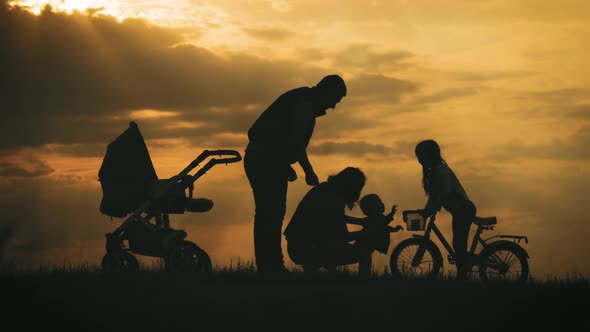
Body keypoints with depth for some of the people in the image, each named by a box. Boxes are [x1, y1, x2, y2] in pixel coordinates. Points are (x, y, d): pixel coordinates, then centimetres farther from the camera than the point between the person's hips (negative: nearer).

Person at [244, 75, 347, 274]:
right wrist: (309, 171, -14)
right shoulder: (305, 104, -12)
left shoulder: (300, 100, 20)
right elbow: (294, 140, -20)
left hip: (257, 158, 11)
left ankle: (266, 265, 15)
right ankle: (272, 267, -13)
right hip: (267, 161, -11)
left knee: (266, 215, 12)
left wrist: (286, 166, 21)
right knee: (272, 215, -11)